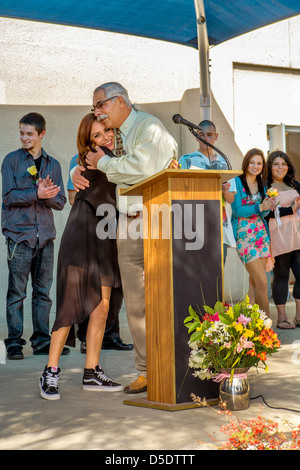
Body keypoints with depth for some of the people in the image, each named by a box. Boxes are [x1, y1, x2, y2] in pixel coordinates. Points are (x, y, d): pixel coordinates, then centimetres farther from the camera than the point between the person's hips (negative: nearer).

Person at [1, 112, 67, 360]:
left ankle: (42, 341, 13)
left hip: (45, 235, 4)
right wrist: (37, 194, -19)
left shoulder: (53, 164, 14)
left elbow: (60, 202, 9)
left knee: (44, 291, 6)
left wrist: (47, 196, -13)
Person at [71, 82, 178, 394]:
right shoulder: (115, 137, 19)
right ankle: (146, 371, 9)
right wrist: (78, 172, 11)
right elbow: (91, 162, 35)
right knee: (135, 303, 4)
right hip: (128, 227, 7)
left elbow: (141, 167, -21)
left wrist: (103, 163, -8)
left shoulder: (149, 127, -5)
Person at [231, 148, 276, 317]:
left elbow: (263, 213, 9)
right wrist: (259, 207, -21)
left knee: (255, 280, 5)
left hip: (260, 233, 6)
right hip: (244, 235, -6)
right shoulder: (237, 181, -5)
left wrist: (268, 206, -12)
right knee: (262, 283, -10)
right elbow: (237, 210, -12)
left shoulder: (262, 185, 13)